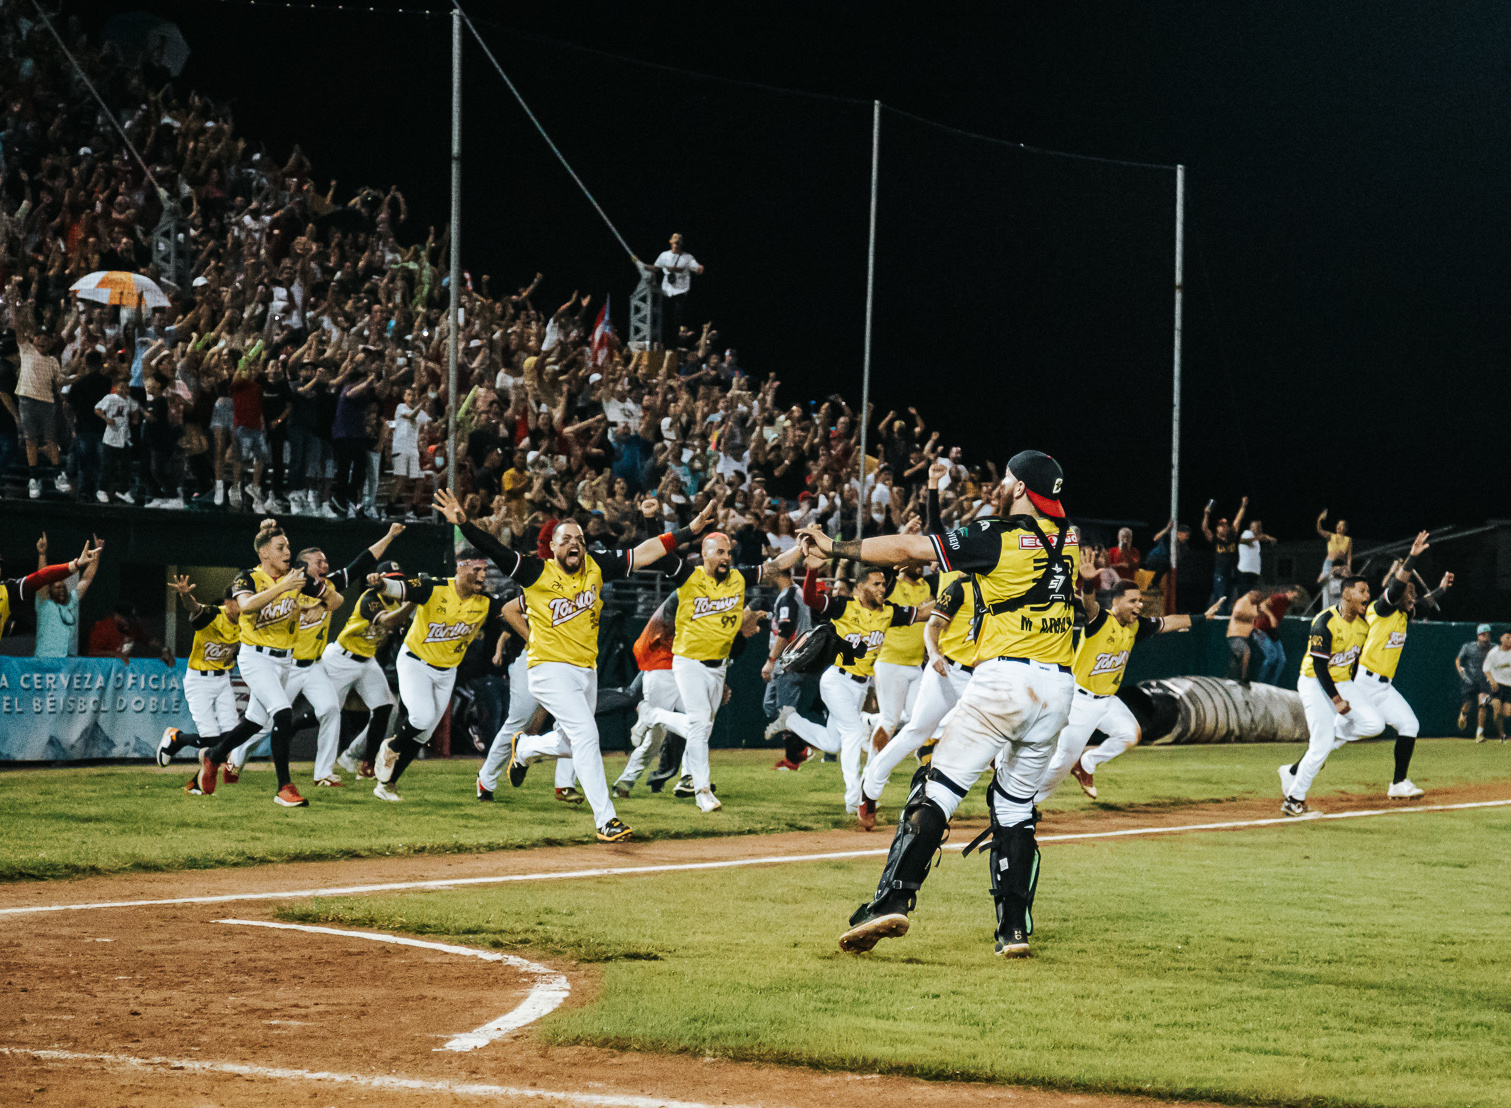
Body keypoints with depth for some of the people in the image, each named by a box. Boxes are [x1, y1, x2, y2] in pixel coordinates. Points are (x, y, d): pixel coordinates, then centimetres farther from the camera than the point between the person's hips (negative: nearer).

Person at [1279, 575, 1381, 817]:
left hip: (1343, 684, 7)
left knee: (1374, 723, -12)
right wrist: (1336, 699, -26)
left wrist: (1351, 695, 17)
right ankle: (1294, 799, 1)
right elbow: (1319, 665, -23)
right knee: (1321, 745, -15)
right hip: (1315, 685, -7)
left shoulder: (1363, 626, 3)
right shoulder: (1325, 623, -21)